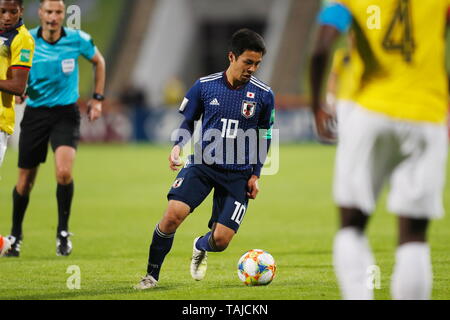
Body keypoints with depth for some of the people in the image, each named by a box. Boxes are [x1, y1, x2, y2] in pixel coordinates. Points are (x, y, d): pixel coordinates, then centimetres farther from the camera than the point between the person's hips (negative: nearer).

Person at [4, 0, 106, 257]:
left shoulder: (78, 40, -8)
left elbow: (99, 61, 12)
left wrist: (98, 98, 8)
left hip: (66, 113, -1)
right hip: (35, 113, 1)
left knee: (64, 173, -23)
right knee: (25, 182, 6)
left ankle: (63, 231, -2)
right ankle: (16, 235, 29)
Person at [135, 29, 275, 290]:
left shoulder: (263, 95, -2)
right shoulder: (205, 86, -2)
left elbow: (265, 135, 11)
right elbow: (188, 122, 12)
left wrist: (255, 174, 6)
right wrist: (178, 146, -8)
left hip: (238, 174, 0)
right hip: (202, 163, 0)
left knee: (221, 240, -8)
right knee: (174, 214, -23)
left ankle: (201, 248, 32)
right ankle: (152, 274, -4)